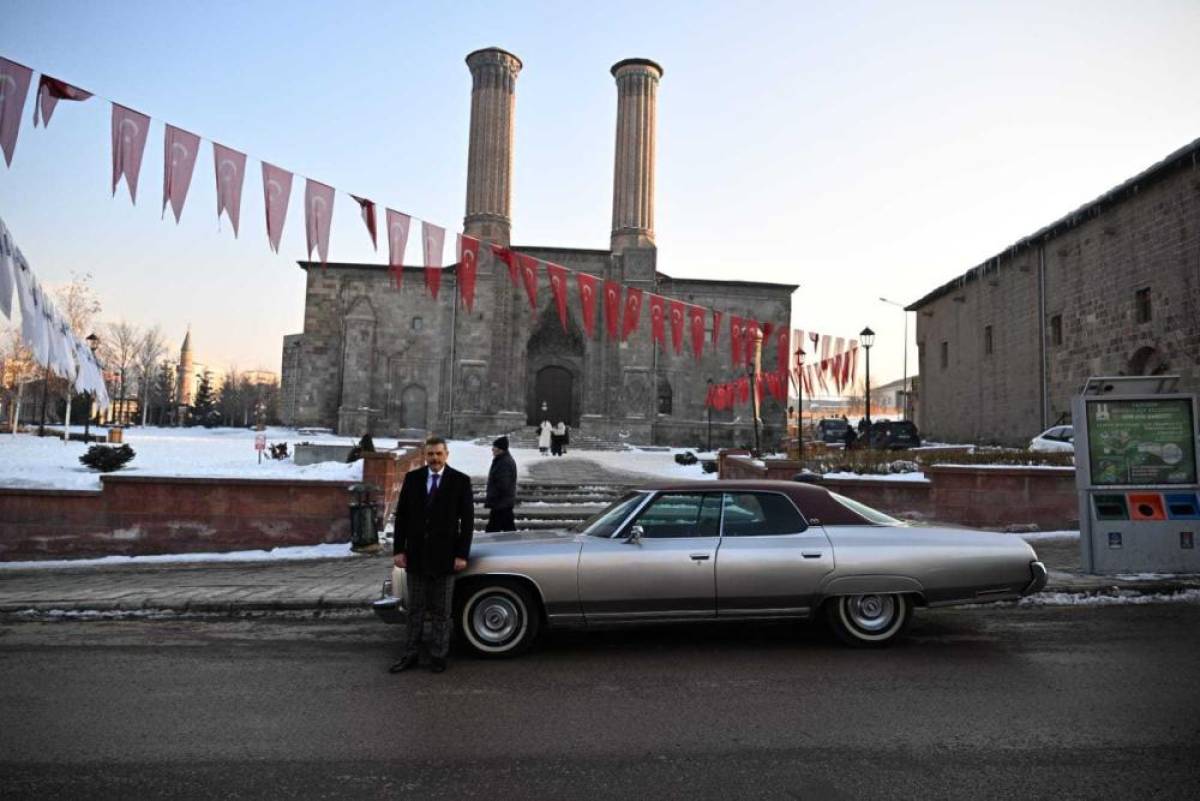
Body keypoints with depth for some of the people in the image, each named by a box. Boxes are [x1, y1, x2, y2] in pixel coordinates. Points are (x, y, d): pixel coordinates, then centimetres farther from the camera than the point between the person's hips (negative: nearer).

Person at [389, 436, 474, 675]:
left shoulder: (460, 481, -5)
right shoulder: (412, 478, 2)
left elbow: (467, 520, -5)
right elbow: (401, 515, 3)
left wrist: (462, 555, -9)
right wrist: (399, 550, -2)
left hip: (444, 556, -2)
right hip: (416, 555, 2)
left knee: (441, 611, 9)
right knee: (415, 610, 11)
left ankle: (438, 656, 19)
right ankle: (410, 655, 21)